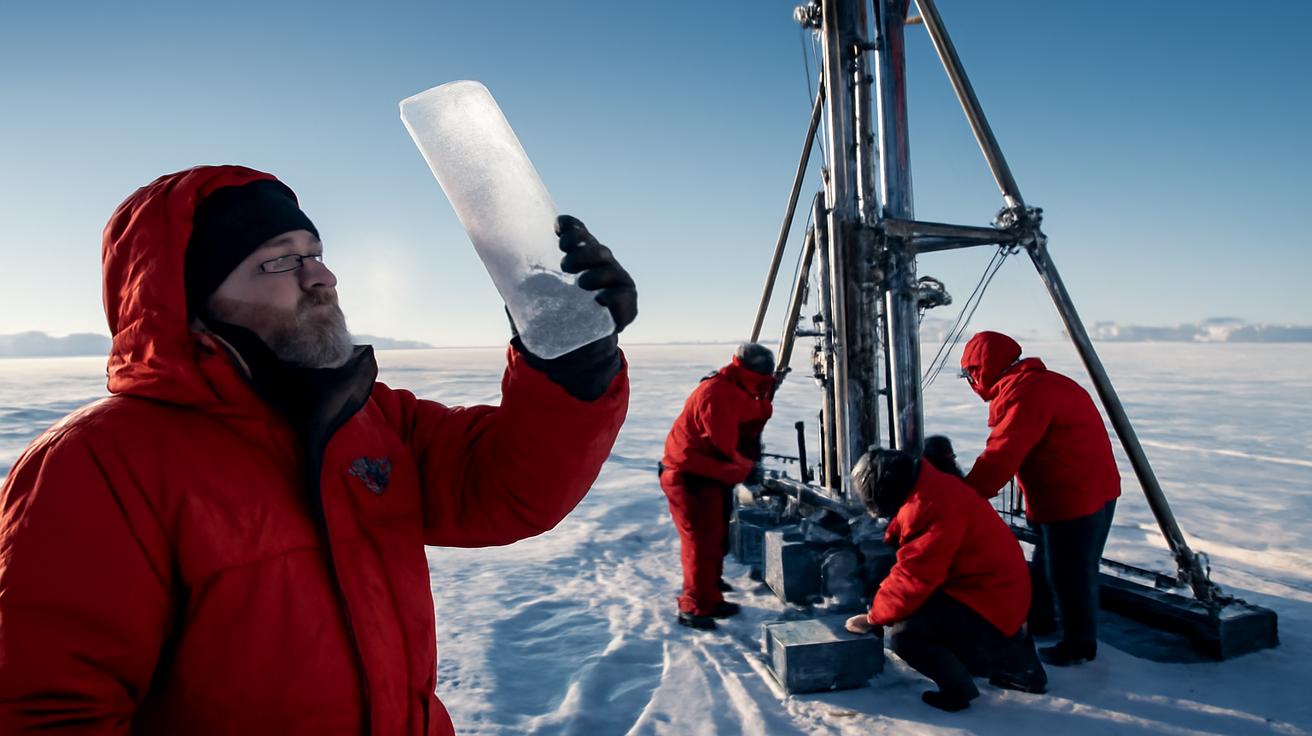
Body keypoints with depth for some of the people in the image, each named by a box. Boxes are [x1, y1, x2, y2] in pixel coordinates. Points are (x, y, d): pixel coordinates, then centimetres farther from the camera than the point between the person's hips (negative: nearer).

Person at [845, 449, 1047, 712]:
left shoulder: (929, 505, -26)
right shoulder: (928, 488, 7)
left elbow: (915, 577, -25)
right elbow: (916, 566, 15)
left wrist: (874, 616, -12)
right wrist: (883, 601, 10)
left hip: (988, 599, -10)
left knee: (903, 634, -20)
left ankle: (957, 688, 5)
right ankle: (1020, 668, 37)